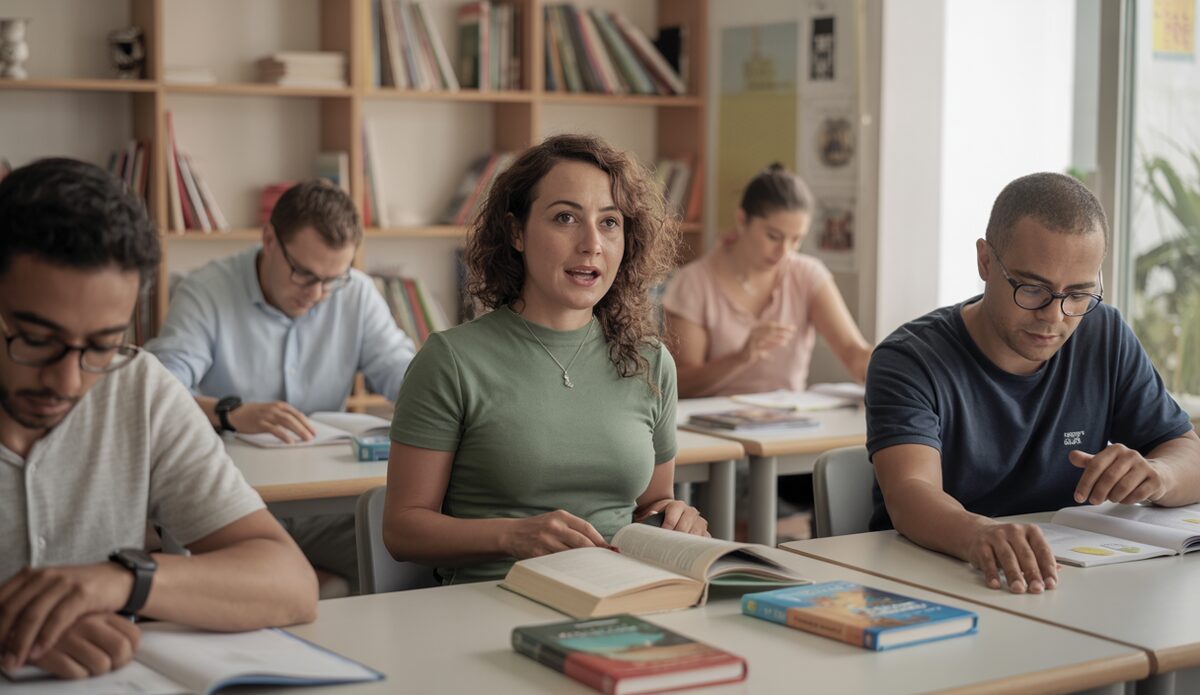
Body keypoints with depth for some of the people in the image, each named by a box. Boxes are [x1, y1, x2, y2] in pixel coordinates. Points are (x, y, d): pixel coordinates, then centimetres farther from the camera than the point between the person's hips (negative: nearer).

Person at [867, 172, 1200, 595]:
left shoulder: (1106, 339, 4)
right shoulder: (910, 361, -12)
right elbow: (909, 496, -27)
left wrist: (1156, 474, -19)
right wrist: (979, 535, -50)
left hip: (1067, 585, 4)